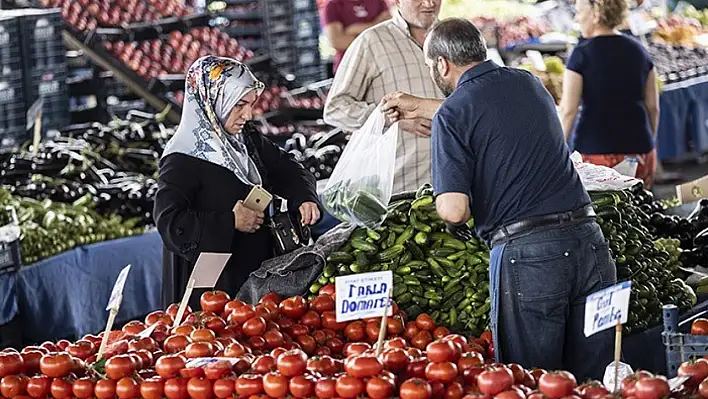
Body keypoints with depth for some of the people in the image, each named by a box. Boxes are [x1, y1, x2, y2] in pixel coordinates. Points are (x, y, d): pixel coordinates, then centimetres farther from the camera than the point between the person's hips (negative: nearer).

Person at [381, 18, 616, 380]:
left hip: (525, 254, -6)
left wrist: (456, 223, 9)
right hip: (587, 239, 6)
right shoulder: (529, 84, 14)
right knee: (593, 381, 11)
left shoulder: (452, 115, -6)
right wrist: (421, 108, 48)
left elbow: (453, 210, -14)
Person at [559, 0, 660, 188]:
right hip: (639, 149, 5)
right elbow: (653, 107, 11)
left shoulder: (582, 54, -7)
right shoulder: (638, 50, 7)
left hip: (596, 151, -5)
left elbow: (568, 110, -10)